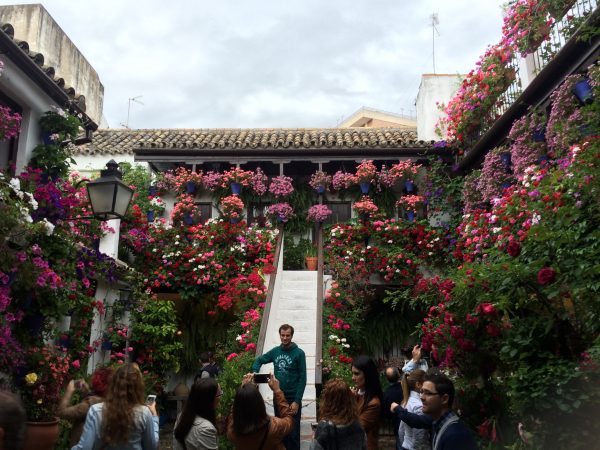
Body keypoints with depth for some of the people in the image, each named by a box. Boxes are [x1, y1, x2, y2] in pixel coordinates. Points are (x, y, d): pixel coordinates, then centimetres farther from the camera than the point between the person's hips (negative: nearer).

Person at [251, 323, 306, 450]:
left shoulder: (299, 353, -10)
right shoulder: (275, 351, 2)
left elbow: (302, 379, -11)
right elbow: (259, 361, 16)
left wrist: (297, 401, -16)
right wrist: (254, 373, -6)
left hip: (293, 399, -4)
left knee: (293, 433, 2)